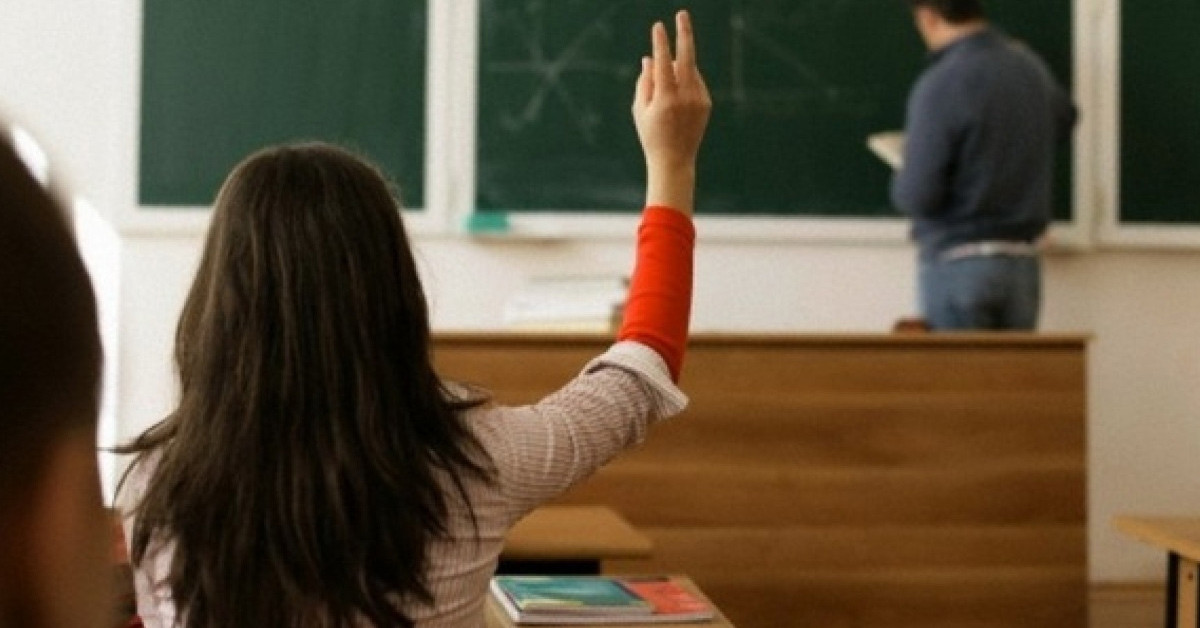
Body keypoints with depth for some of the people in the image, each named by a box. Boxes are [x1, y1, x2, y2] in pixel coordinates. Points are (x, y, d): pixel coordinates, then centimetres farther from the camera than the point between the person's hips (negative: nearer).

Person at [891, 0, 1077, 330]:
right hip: (1023, 262, 6)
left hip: (958, 264, -6)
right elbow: (1063, 118, 29)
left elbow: (917, 197, -18)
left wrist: (899, 182, 3)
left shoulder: (940, 85, -16)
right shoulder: (1029, 65, 5)